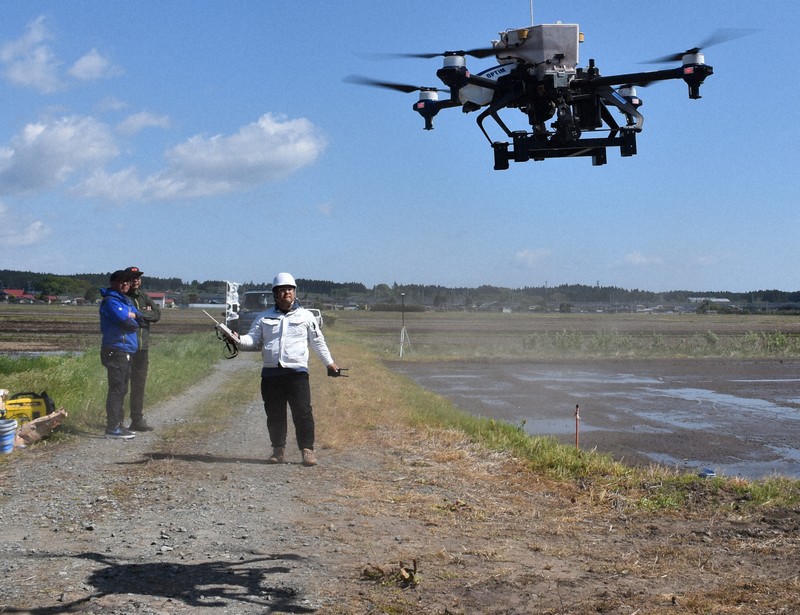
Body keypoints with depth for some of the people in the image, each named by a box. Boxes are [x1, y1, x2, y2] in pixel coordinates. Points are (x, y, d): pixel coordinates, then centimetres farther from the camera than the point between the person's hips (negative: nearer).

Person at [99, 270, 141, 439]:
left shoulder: (125, 300, 20)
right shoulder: (111, 301, -11)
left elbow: (138, 317, 14)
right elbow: (124, 320, -21)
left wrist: (131, 315, -5)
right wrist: (133, 319, -1)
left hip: (126, 351, 10)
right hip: (116, 350, -10)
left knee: (122, 390, 15)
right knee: (116, 389, -11)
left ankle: (118, 424, 22)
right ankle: (112, 427, -11)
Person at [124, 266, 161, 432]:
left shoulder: (144, 297, 15)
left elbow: (157, 314, 4)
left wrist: (138, 314, -5)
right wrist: (146, 314, -6)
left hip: (142, 348, 6)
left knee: (139, 385, 11)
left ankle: (137, 420, 18)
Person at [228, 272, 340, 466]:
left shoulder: (306, 316, 10)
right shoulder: (264, 318, 13)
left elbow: (318, 342, 14)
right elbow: (253, 339, 8)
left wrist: (329, 363, 14)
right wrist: (239, 340, -13)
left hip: (297, 372, -2)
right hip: (271, 373, 2)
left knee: (303, 412, -9)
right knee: (274, 414, 6)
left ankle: (307, 450, -3)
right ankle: (279, 450, 16)